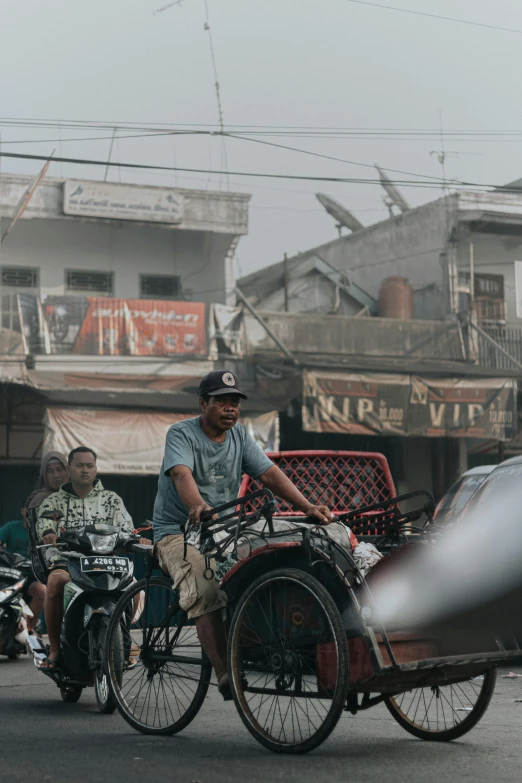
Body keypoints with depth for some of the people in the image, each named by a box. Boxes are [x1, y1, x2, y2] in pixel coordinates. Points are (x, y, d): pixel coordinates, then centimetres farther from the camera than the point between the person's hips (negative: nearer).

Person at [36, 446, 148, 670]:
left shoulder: (112, 500, 19)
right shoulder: (54, 502, 17)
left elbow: (126, 530, 7)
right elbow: (43, 527, -2)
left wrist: (138, 539, -18)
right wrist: (49, 534, -28)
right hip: (65, 561, -1)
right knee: (56, 580, -38)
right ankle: (54, 648, -27)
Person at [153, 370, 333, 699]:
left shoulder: (240, 436, 10)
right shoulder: (182, 434, -7)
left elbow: (270, 473, 1)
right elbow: (182, 475, -26)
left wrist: (307, 507, -15)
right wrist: (198, 507, -49)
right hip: (179, 532, -5)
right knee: (206, 593, -29)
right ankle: (225, 674, -30)